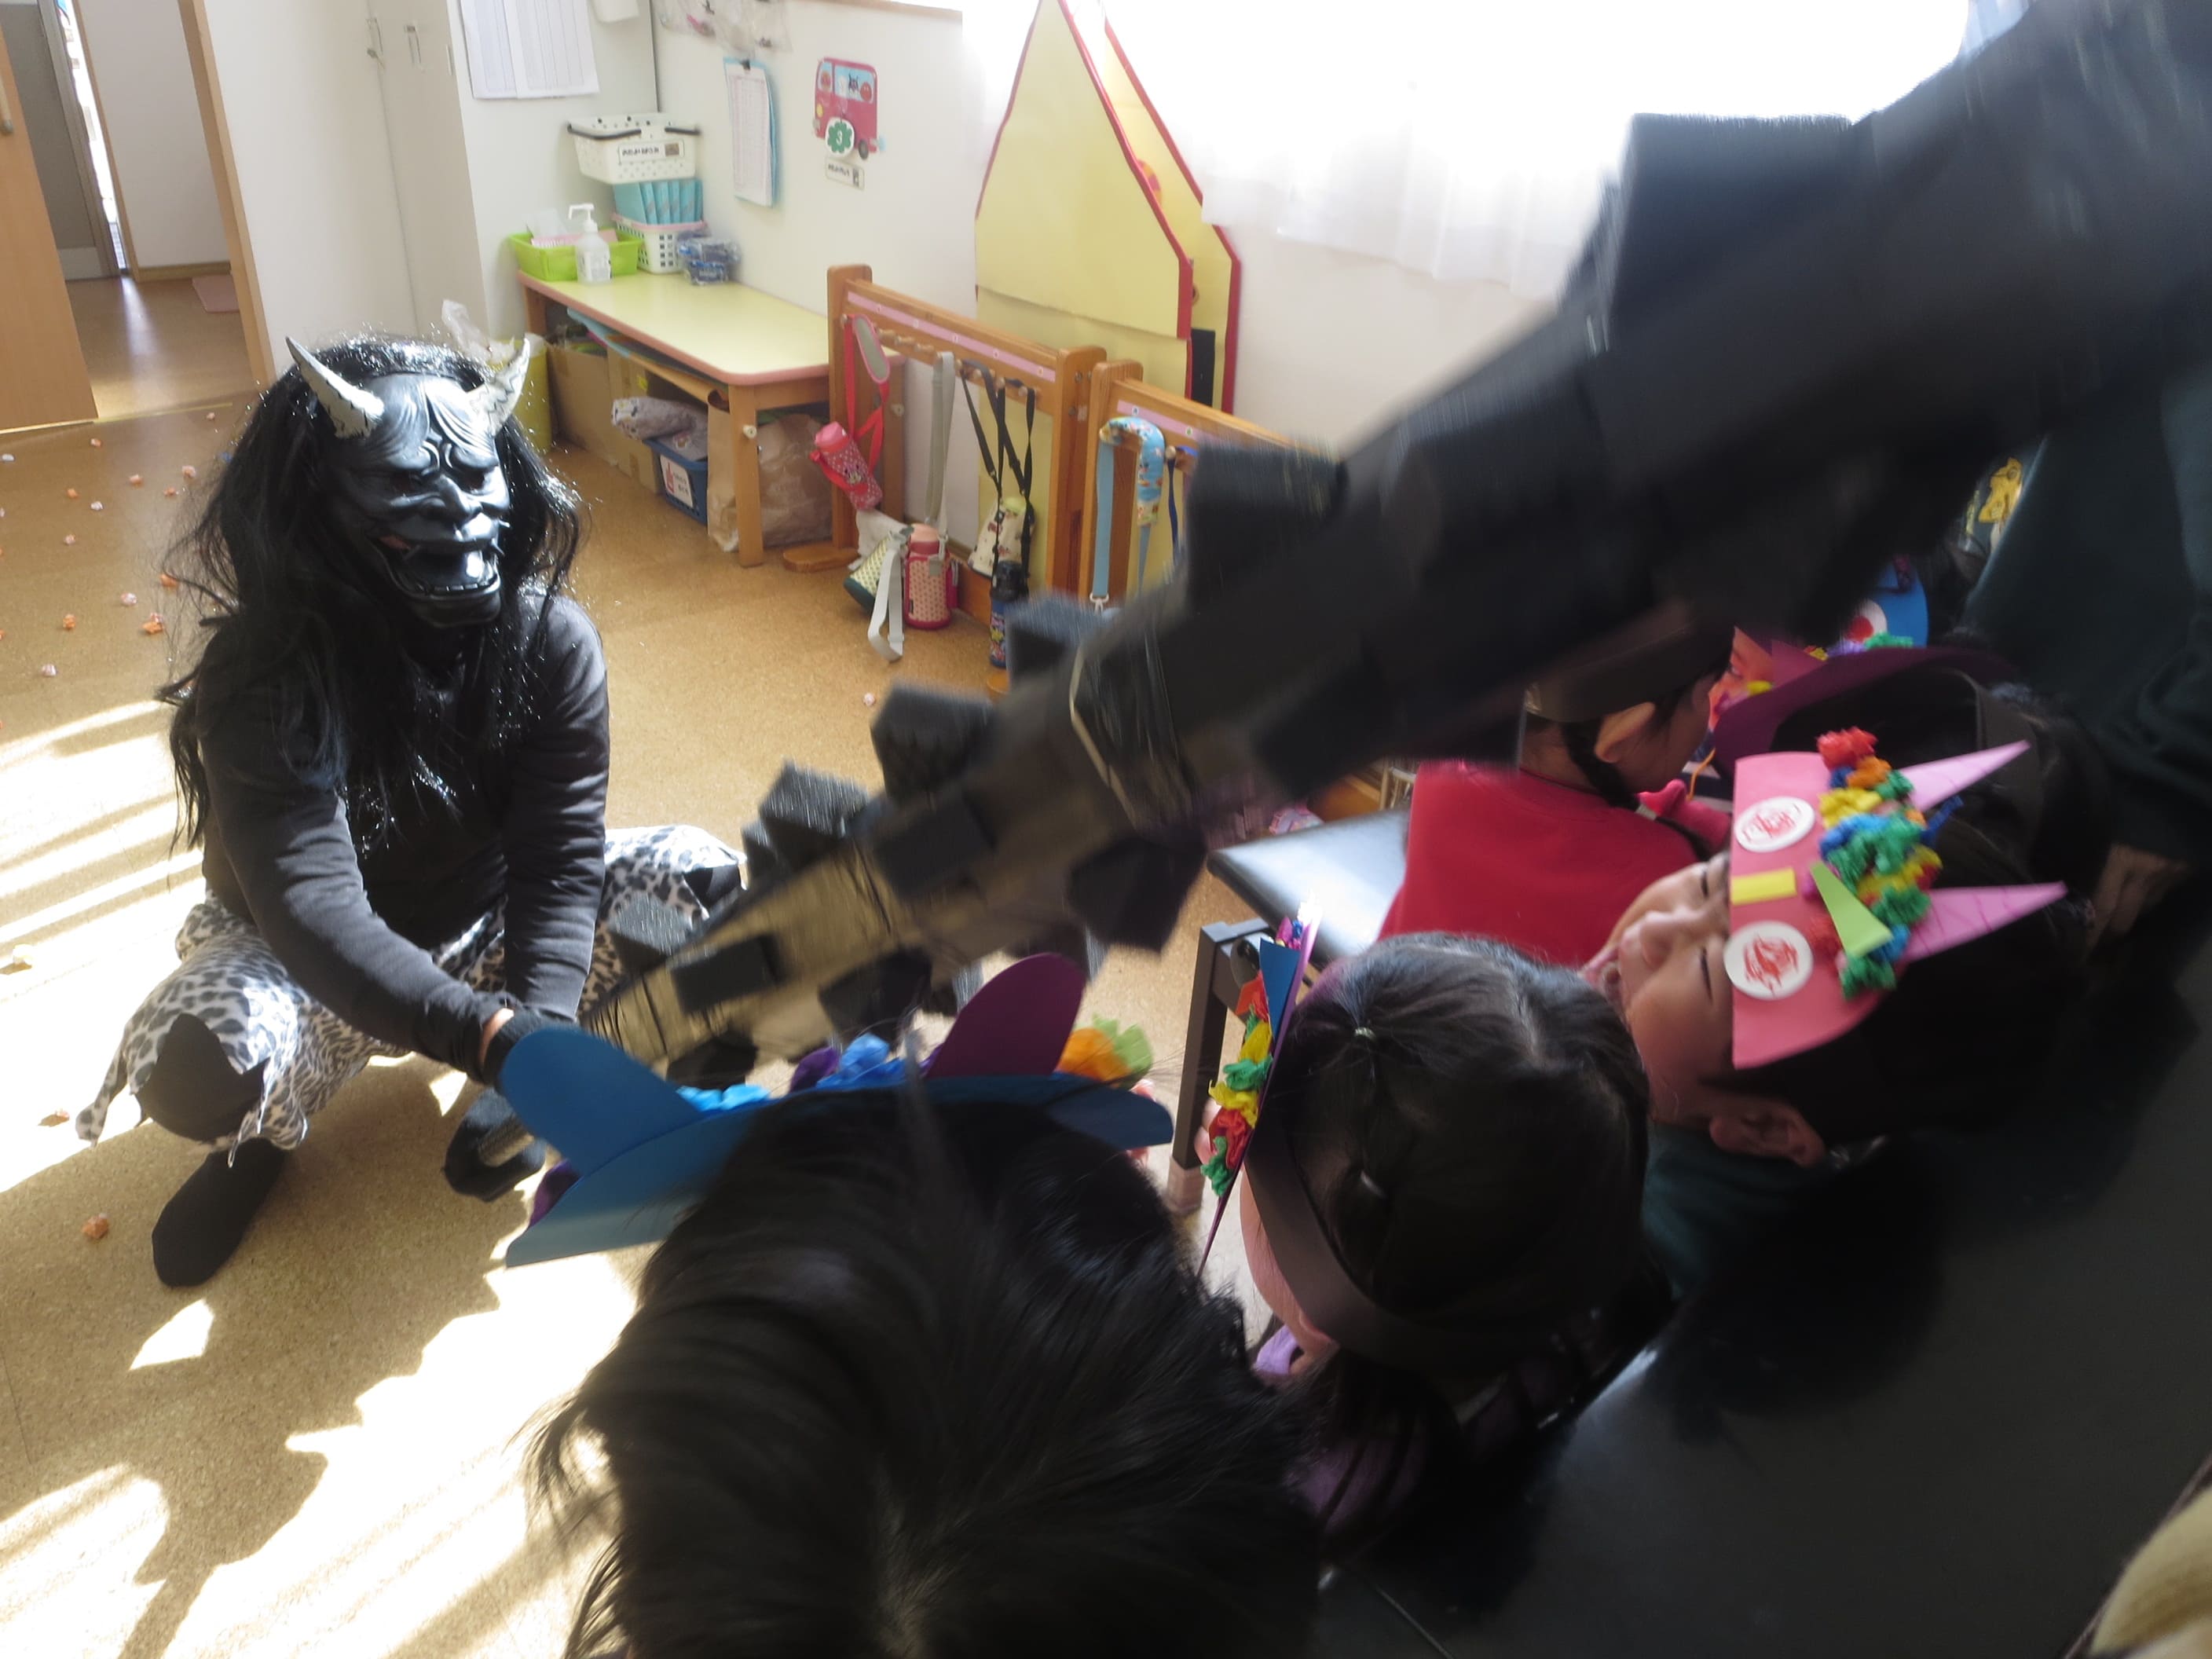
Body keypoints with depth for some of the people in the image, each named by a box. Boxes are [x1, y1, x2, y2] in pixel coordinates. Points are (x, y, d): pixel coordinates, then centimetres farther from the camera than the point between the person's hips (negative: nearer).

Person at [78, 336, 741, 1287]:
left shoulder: (550, 640, -18)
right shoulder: (265, 682, -27)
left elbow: (561, 859, -21)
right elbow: (314, 915, -36)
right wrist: (497, 1040, -50)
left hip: (490, 925, 2)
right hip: (314, 967, -2)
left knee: (696, 875, -21)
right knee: (193, 1066, -34)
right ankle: (266, 1135, 7)